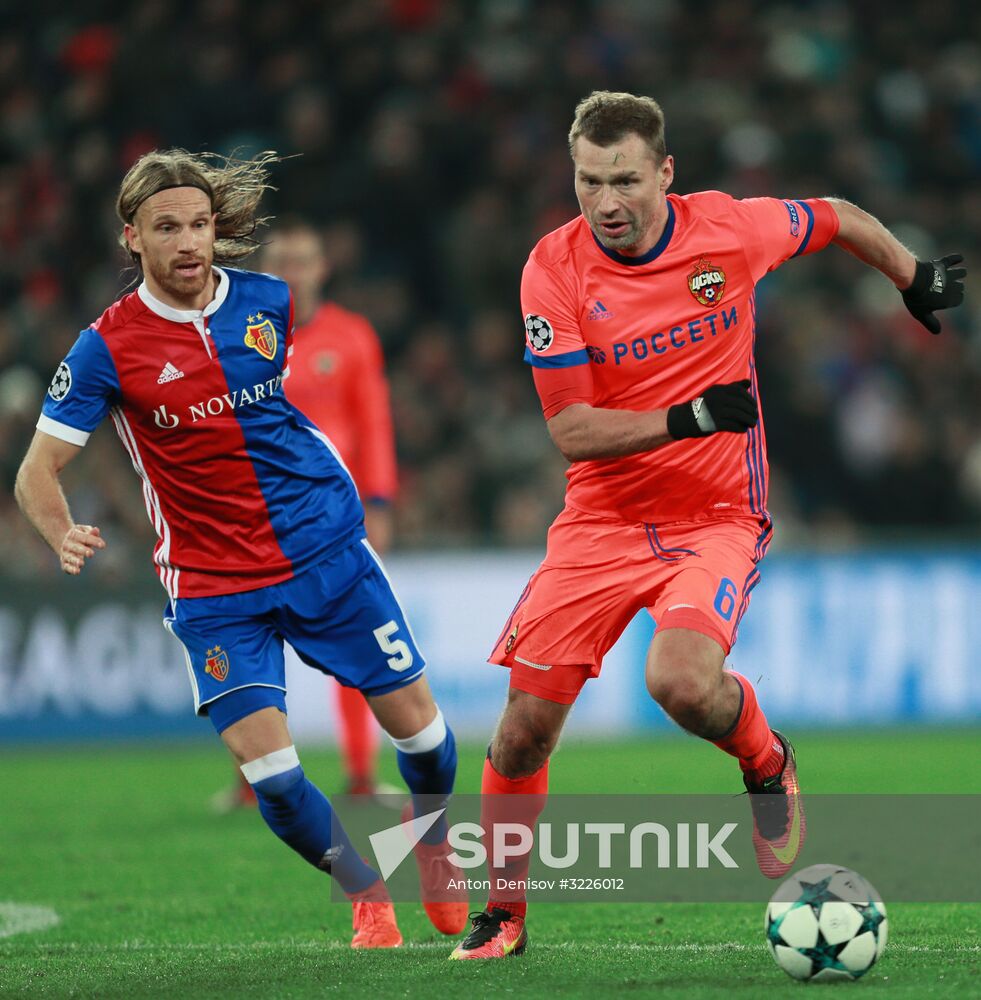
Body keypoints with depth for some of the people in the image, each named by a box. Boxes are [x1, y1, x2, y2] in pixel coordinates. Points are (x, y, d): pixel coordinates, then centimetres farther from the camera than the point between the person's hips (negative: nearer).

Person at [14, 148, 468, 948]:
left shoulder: (269, 303, -1)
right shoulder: (106, 348, -10)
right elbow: (37, 471, -7)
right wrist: (65, 537, -27)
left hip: (325, 550, 3)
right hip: (212, 588, -2)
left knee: (418, 726, 5)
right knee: (269, 772, -13)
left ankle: (436, 852, 36)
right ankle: (369, 898, 12)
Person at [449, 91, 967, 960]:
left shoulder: (727, 229, -10)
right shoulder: (554, 270, -11)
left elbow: (840, 221, 11)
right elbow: (570, 430, -13)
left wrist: (917, 281, 24)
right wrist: (688, 419, -24)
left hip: (719, 515, -2)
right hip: (602, 520, 2)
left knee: (682, 682, -29)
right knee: (526, 723, -4)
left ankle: (766, 763, 6)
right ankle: (504, 912, 17)